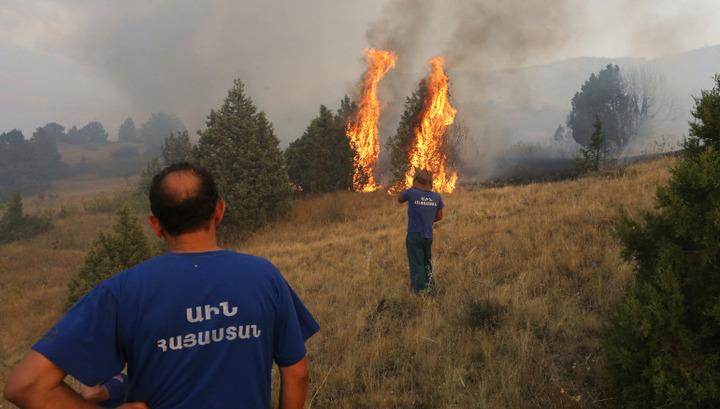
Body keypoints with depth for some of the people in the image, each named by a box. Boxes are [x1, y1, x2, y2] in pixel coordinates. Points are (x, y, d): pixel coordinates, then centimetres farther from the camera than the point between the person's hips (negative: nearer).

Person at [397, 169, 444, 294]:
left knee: (416, 265, 2)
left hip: (414, 235, -4)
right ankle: (429, 287, 32)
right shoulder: (436, 196, -3)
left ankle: (420, 291, 2)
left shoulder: (411, 193, -13)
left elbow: (399, 199, 7)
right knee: (427, 263, 22)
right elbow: (439, 216, 8)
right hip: (428, 236, 4)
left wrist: (413, 188, 7)